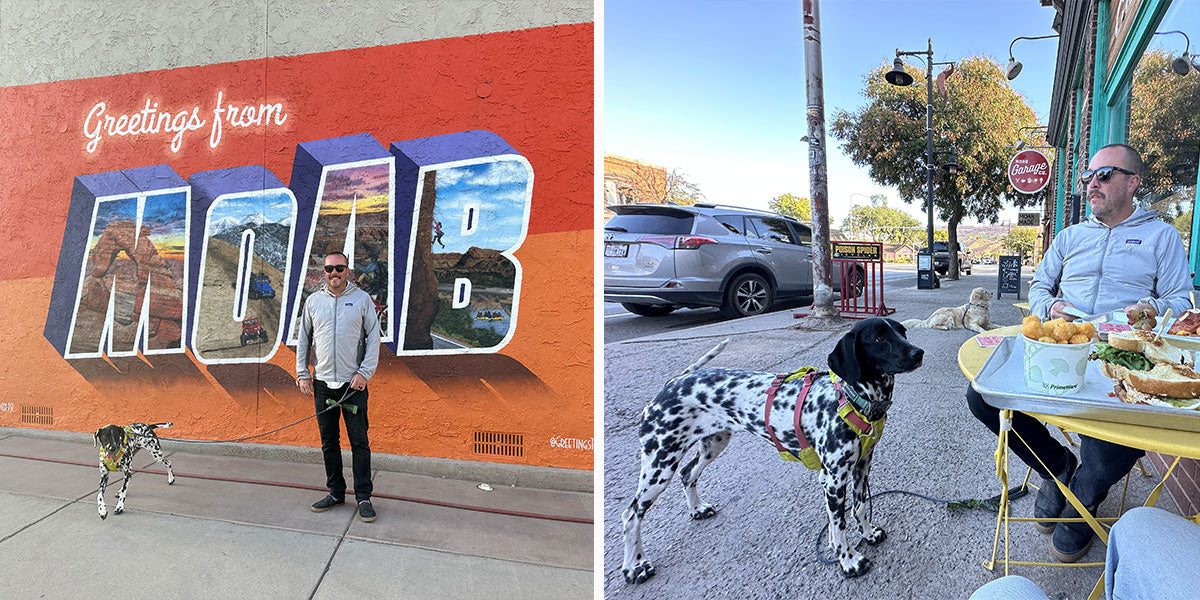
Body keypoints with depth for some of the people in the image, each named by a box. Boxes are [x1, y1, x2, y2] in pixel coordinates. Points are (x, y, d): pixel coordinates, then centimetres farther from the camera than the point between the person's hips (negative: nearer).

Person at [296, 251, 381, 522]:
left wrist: (365, 372, -9)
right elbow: (303, 339, 13)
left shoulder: (362, 298, 0)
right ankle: (336, 492, 23)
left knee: (359, 441, -1)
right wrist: (302, 373, 6)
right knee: (328, 441, 10)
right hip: (322, 383, 3)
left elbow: (374, 337, -1)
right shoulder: (313, 300, 8)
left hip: (353, 383, -3)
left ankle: (363, 497, 7)